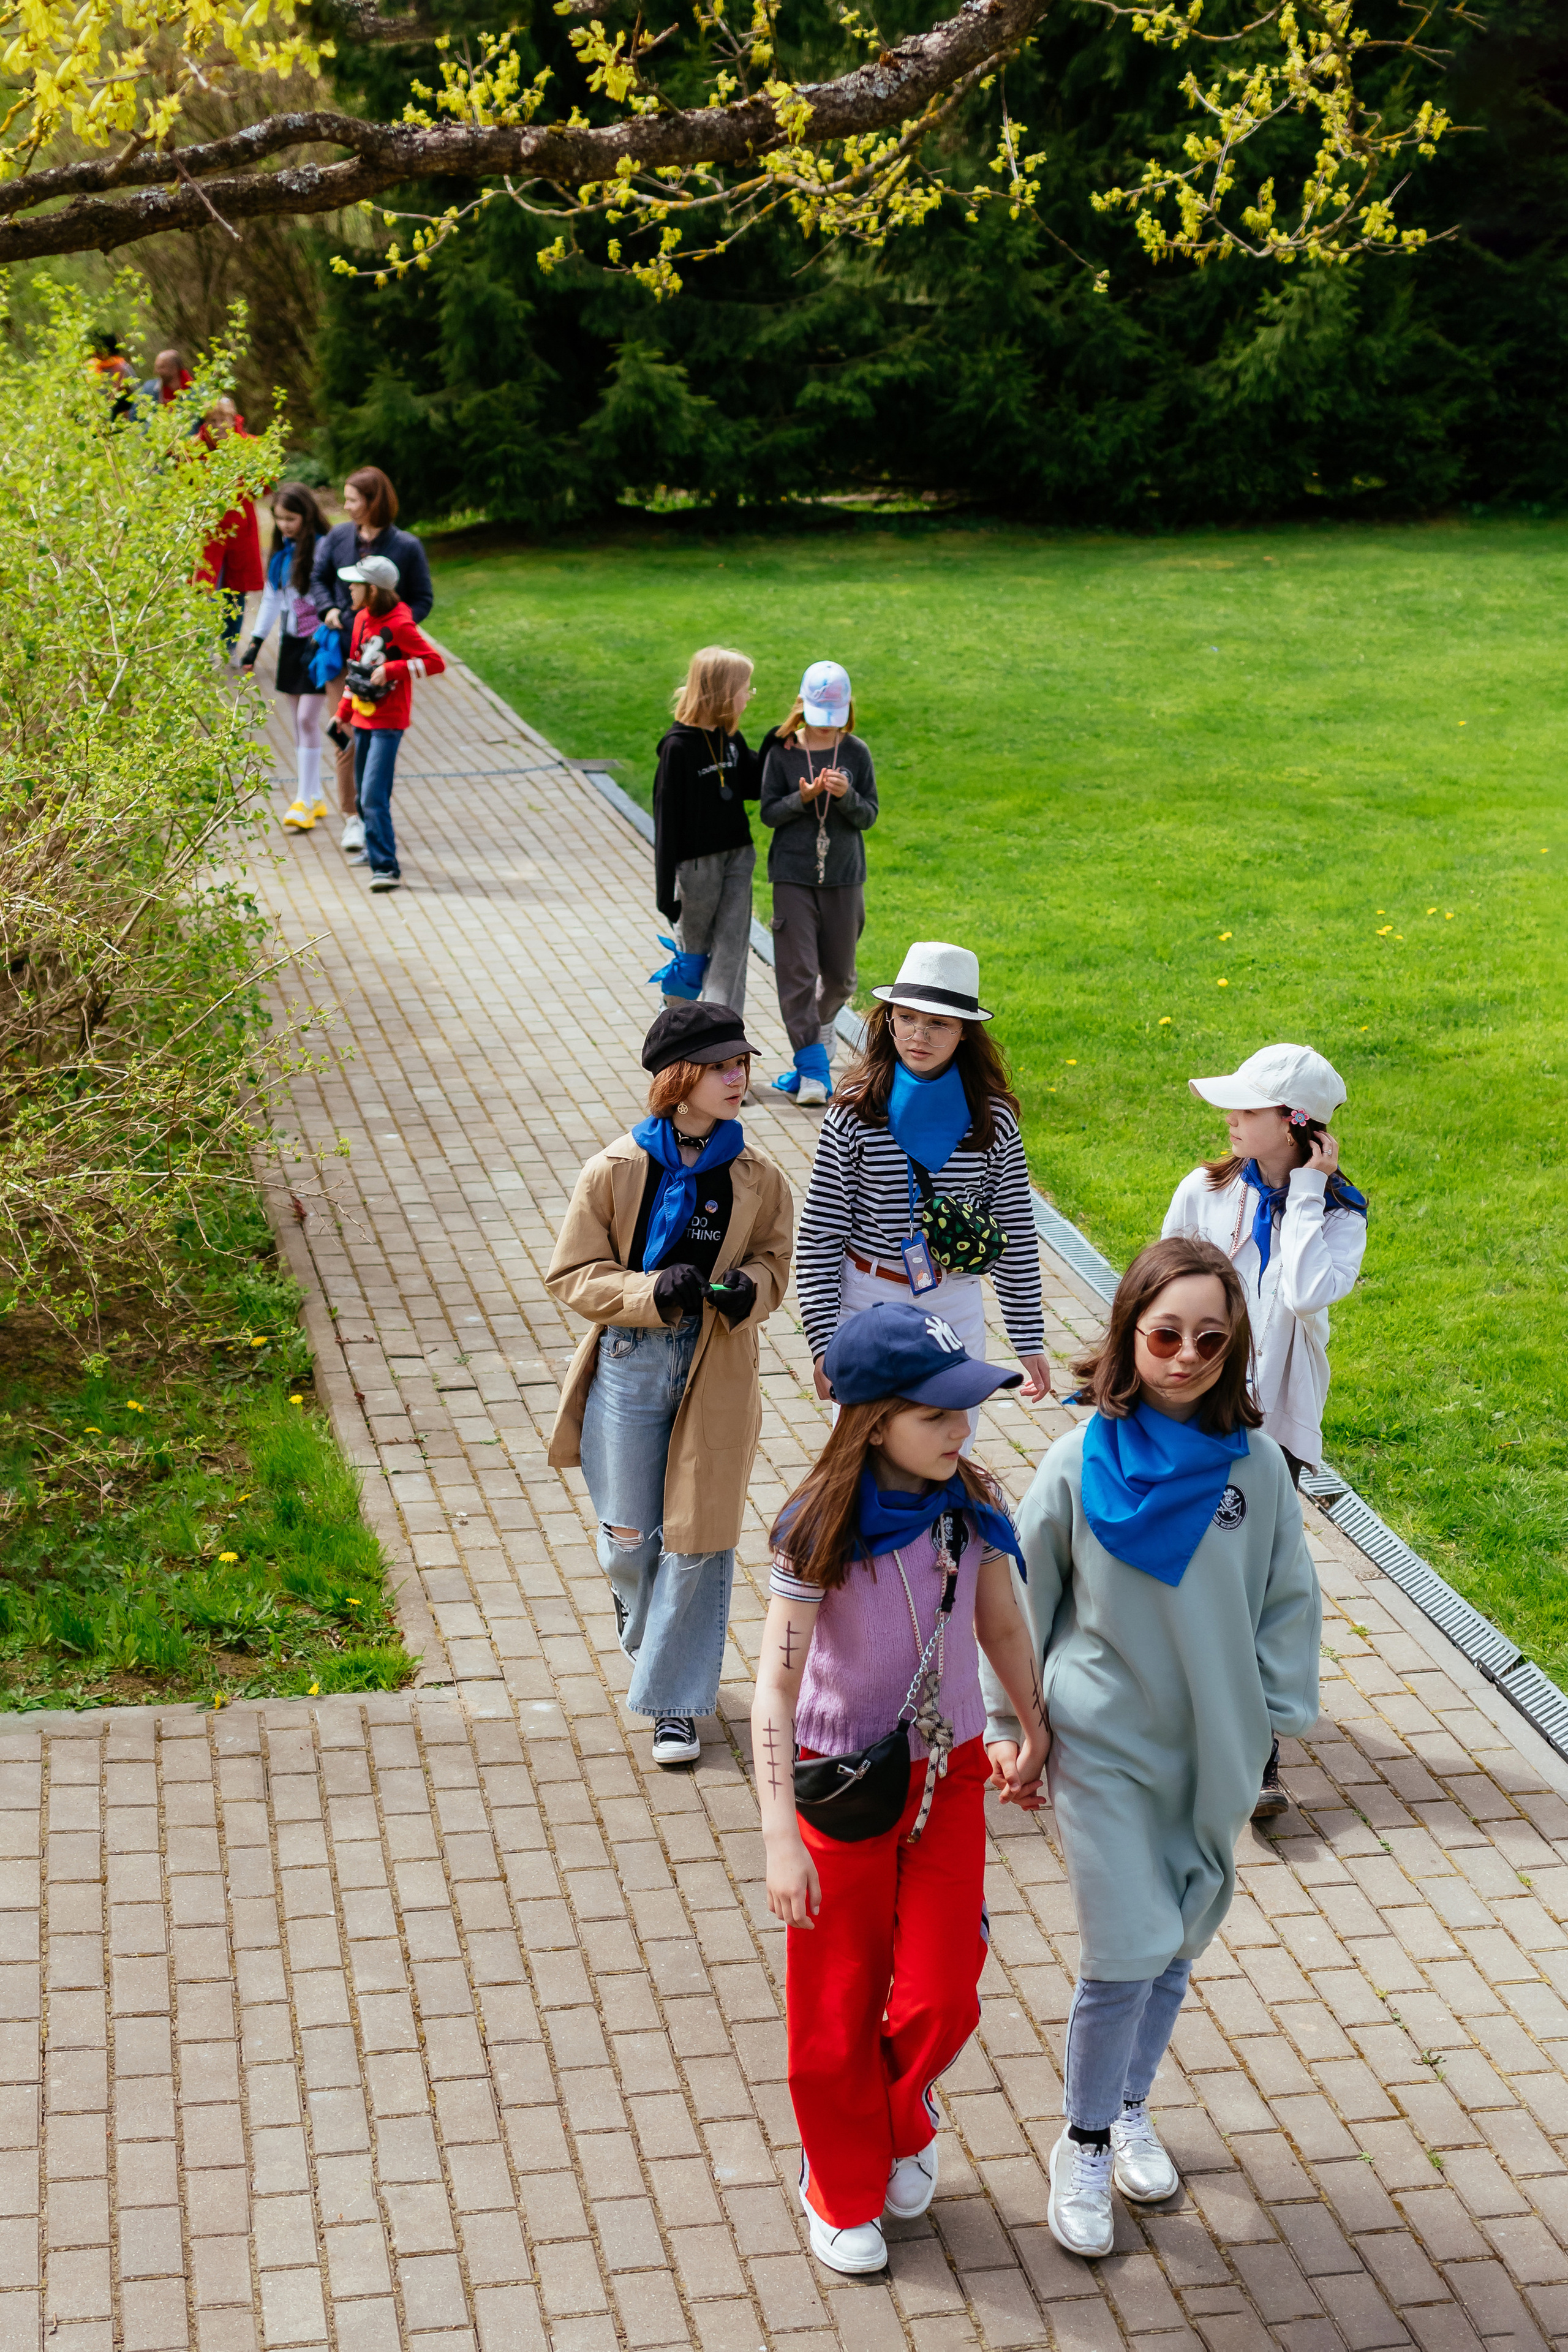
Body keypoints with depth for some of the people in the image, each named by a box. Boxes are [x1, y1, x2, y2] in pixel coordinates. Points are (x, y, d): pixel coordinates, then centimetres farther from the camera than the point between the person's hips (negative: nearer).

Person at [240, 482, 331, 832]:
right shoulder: (282, 551, 9)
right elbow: (272, 596, 17)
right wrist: (256, 642, 16)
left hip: (318, 642, -7)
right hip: (291, 642, 7)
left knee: (307, 718, -10)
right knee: (301, 721, 9)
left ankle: (305, 801, -7)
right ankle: (313, 797, 16)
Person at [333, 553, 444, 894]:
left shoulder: (399, 625, -16)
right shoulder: (362, 619, 8)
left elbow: (435, 662, -19)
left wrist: (391, 669, -23)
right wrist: (344, 710, 21)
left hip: (389, 721, -8)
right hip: (363, 717, 8)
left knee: (374, 796, -16)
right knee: (364, 792, 19)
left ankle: (385, 867, -15)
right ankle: (375, 848, 38)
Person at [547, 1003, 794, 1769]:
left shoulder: (758, 1179, -3)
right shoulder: (614, 1171, -8)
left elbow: (774, 1261, 11)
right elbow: (572, 1275, -5)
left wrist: (749, 1288, -13)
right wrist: (653, 1292, -21)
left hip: (717, 1371, 1)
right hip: (629, 1366, -1)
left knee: (698, 1540, 3)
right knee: (627, 1539, 8)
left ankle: (674, 1702, 16)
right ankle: (643, 1620, 44)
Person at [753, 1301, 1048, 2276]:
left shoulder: (971, 1503, -9)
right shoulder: (822, 1529, -22)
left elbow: (1003, 1626, 8)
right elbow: (776, 1687, -22)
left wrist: (1039, 1735, 19)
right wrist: (783, 1839, -27)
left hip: (949, 1775, 3)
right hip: (842, 1786, -3)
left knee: (940, 1998, 0)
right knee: (836, 2010, 8)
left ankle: (903, 2117, 35)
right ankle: (844, 2194, 32)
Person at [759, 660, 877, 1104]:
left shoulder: (856, 753, 1)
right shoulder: (783, 752, -2)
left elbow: (869, 817, 0)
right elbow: (769, 813, -2)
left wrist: (846, 796, -20)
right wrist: (803, 799, -20)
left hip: (844, 877, 2)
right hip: (793, 877, -2)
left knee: (838, 974, 11)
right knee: (797, 972, -9)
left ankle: (821, 1022, 45)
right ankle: (813, 1071, -6)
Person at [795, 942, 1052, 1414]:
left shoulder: (993, 1118, -3)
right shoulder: (855, 1114, -8)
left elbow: (1016, 1235, 3)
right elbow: (820, 1233, -6)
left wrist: (1030, 1339, 3)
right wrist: (823, 1340, -10)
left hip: (956, 1309, 1)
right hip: (867, 1302, -1)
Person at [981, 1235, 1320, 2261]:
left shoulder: (1256, 1464, -7)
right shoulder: (1081, 1463, -11)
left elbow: (1289, 1600, 4)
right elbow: (1024, 1603, 0)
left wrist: (1270, 1718, 2)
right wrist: (1009, 1729, 2)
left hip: (1213, 1751, 3)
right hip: (1104, 1744, -2)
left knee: (1176, 1947, 15)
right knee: (1126, 1954, -6)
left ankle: (1132, 2108, 39)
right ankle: (1084, 2146, 16)